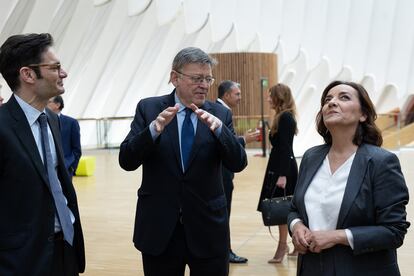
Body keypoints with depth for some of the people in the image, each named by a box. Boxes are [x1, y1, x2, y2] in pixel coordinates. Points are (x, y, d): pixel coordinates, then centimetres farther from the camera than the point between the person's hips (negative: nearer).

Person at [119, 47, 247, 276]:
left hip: (208, 227, 1)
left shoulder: (219, 114, 2)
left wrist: (218, 128, -25)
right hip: (159, 228, 0)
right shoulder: (149, 108, -1)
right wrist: (155, 128, -24)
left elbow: (238, 163, -8)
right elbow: (127, 161, -9)